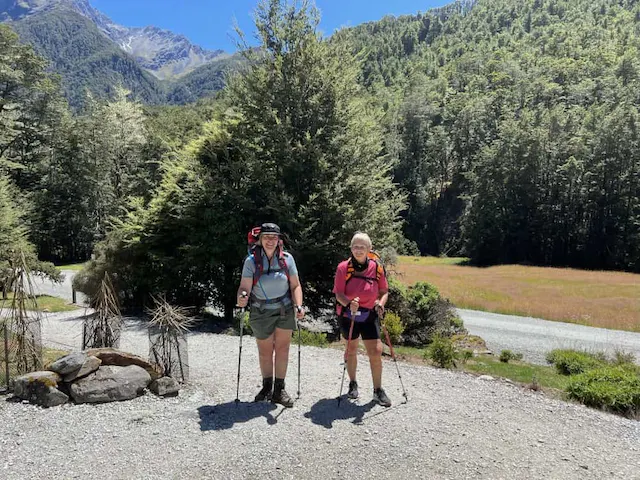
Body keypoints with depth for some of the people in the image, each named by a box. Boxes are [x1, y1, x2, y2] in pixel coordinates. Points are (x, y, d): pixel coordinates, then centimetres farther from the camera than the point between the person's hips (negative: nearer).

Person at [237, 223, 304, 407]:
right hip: (261, 312, -1)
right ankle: (267, 387, 32)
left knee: (282, 348, 2)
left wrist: (298, 306, -15)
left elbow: (295, 286, -2)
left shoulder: (287, 259, -4)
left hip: (285, 310, 1)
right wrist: (241, 298, -35)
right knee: (265, 351, 12)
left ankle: (279, 390, 14)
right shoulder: (251, 260, -9)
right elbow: (244, 287, -14)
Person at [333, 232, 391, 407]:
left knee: (376, 352, -4)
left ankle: (378, 390, 13)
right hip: (348, 315, 0)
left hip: (369, 316, 1)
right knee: (351, 349, 15)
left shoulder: (376, 268, -8)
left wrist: (380, 303, -20)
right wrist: (349, 304, -34)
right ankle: (353, 384, 37)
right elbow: (338, 294, -15)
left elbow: (384, 291, 0)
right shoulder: (343, 268, -12)